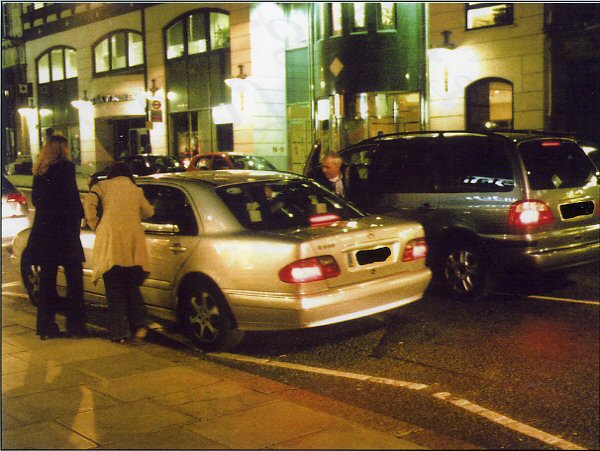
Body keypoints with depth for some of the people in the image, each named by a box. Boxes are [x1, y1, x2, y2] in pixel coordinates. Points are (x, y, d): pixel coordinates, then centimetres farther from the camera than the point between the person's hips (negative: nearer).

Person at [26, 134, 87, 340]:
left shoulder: (40, 171, 10)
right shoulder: (65, 167, -10)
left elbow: (36, 199, 15)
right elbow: (72, 197, -13)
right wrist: (78, 216, 0)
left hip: (43, 229, 6)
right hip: (64, 230, -6)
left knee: (47, 279, 11)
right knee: (74, 279, 2)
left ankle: (46, 326, 14)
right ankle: (75, 326, 3)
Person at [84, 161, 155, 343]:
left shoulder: (103, 186, 12)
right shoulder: (136, 190, 20)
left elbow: (90, 202, -4)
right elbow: (149, 212, 23)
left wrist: (94, 225, 5)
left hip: (111, 236, -3)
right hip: (134, 241, 3)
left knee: (114, 289, 4)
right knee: (132, 286, 17)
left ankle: (120, 332, 3)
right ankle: (140, 324, 3)